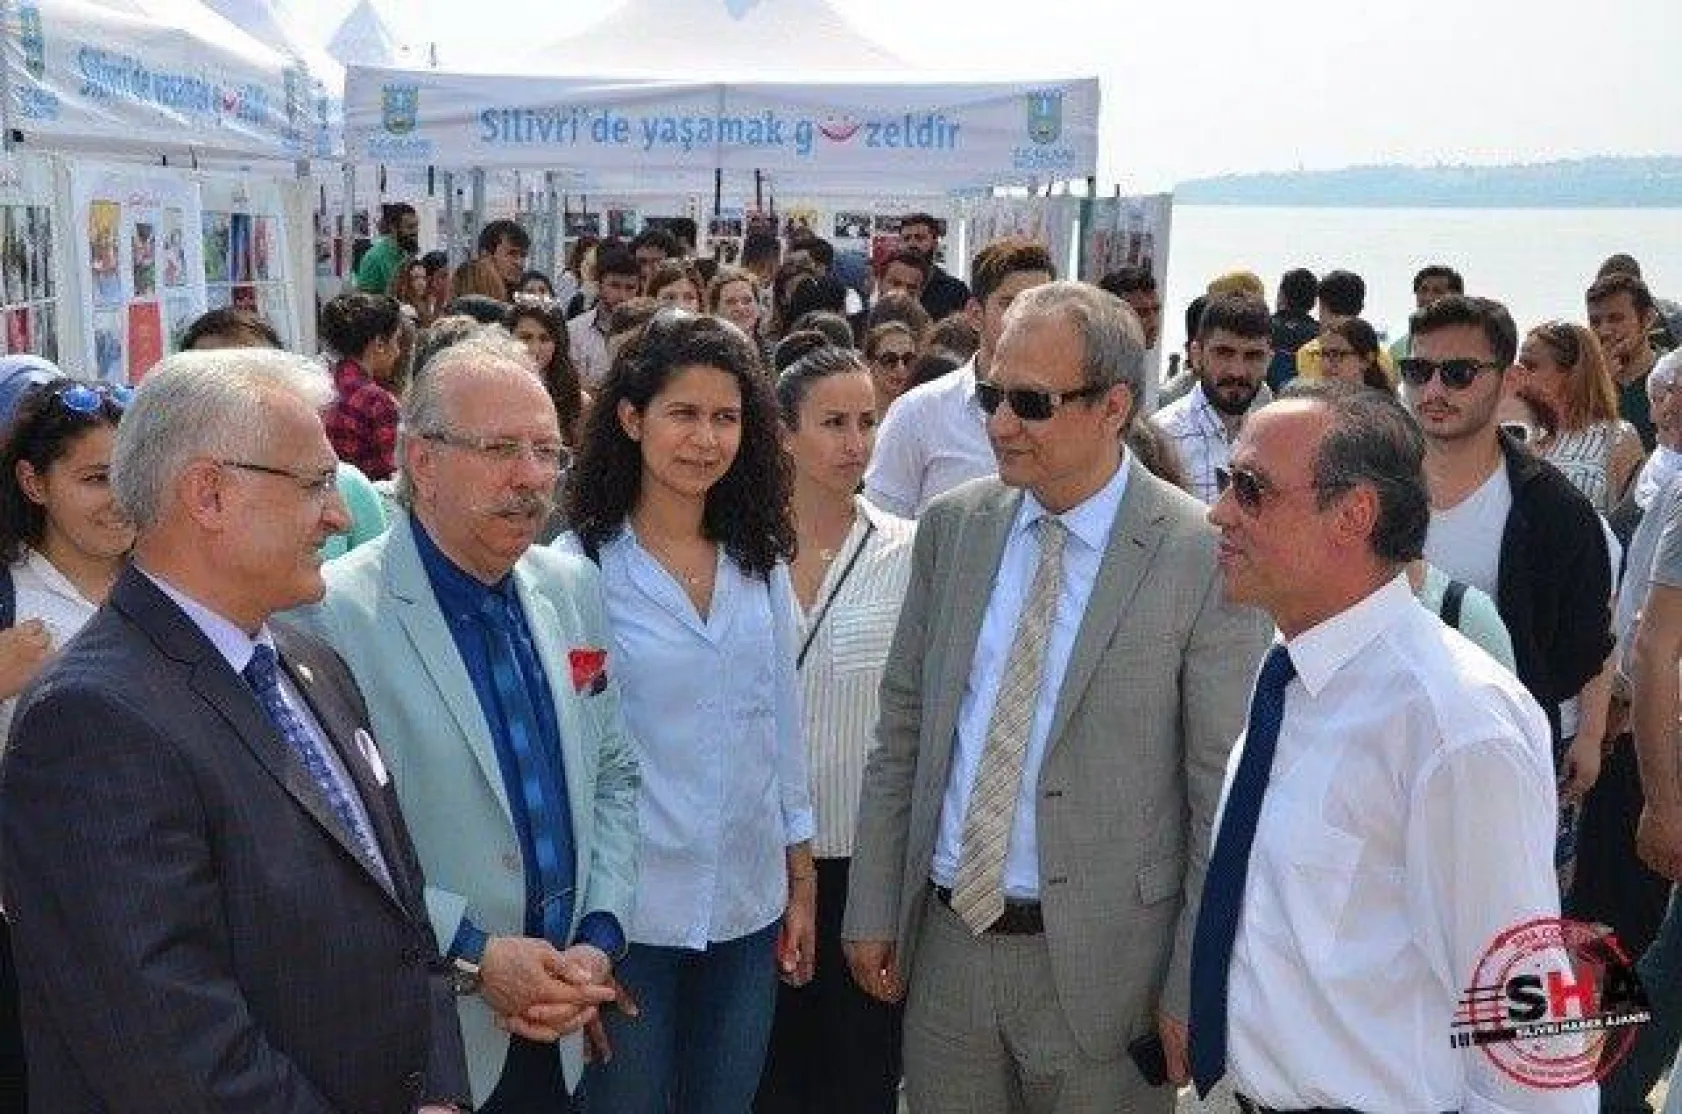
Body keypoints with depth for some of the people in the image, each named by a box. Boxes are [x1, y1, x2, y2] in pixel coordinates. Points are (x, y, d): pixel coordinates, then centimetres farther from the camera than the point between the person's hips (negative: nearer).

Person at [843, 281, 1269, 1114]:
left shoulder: (1205, 558, -13)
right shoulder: (953, 526, 2)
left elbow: (1224, 794, -10)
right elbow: (902, 728, 7)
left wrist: (1193, 988, -8)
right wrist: (873, 909, 6)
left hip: (1099, 965, -4)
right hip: (943, 944, 4)